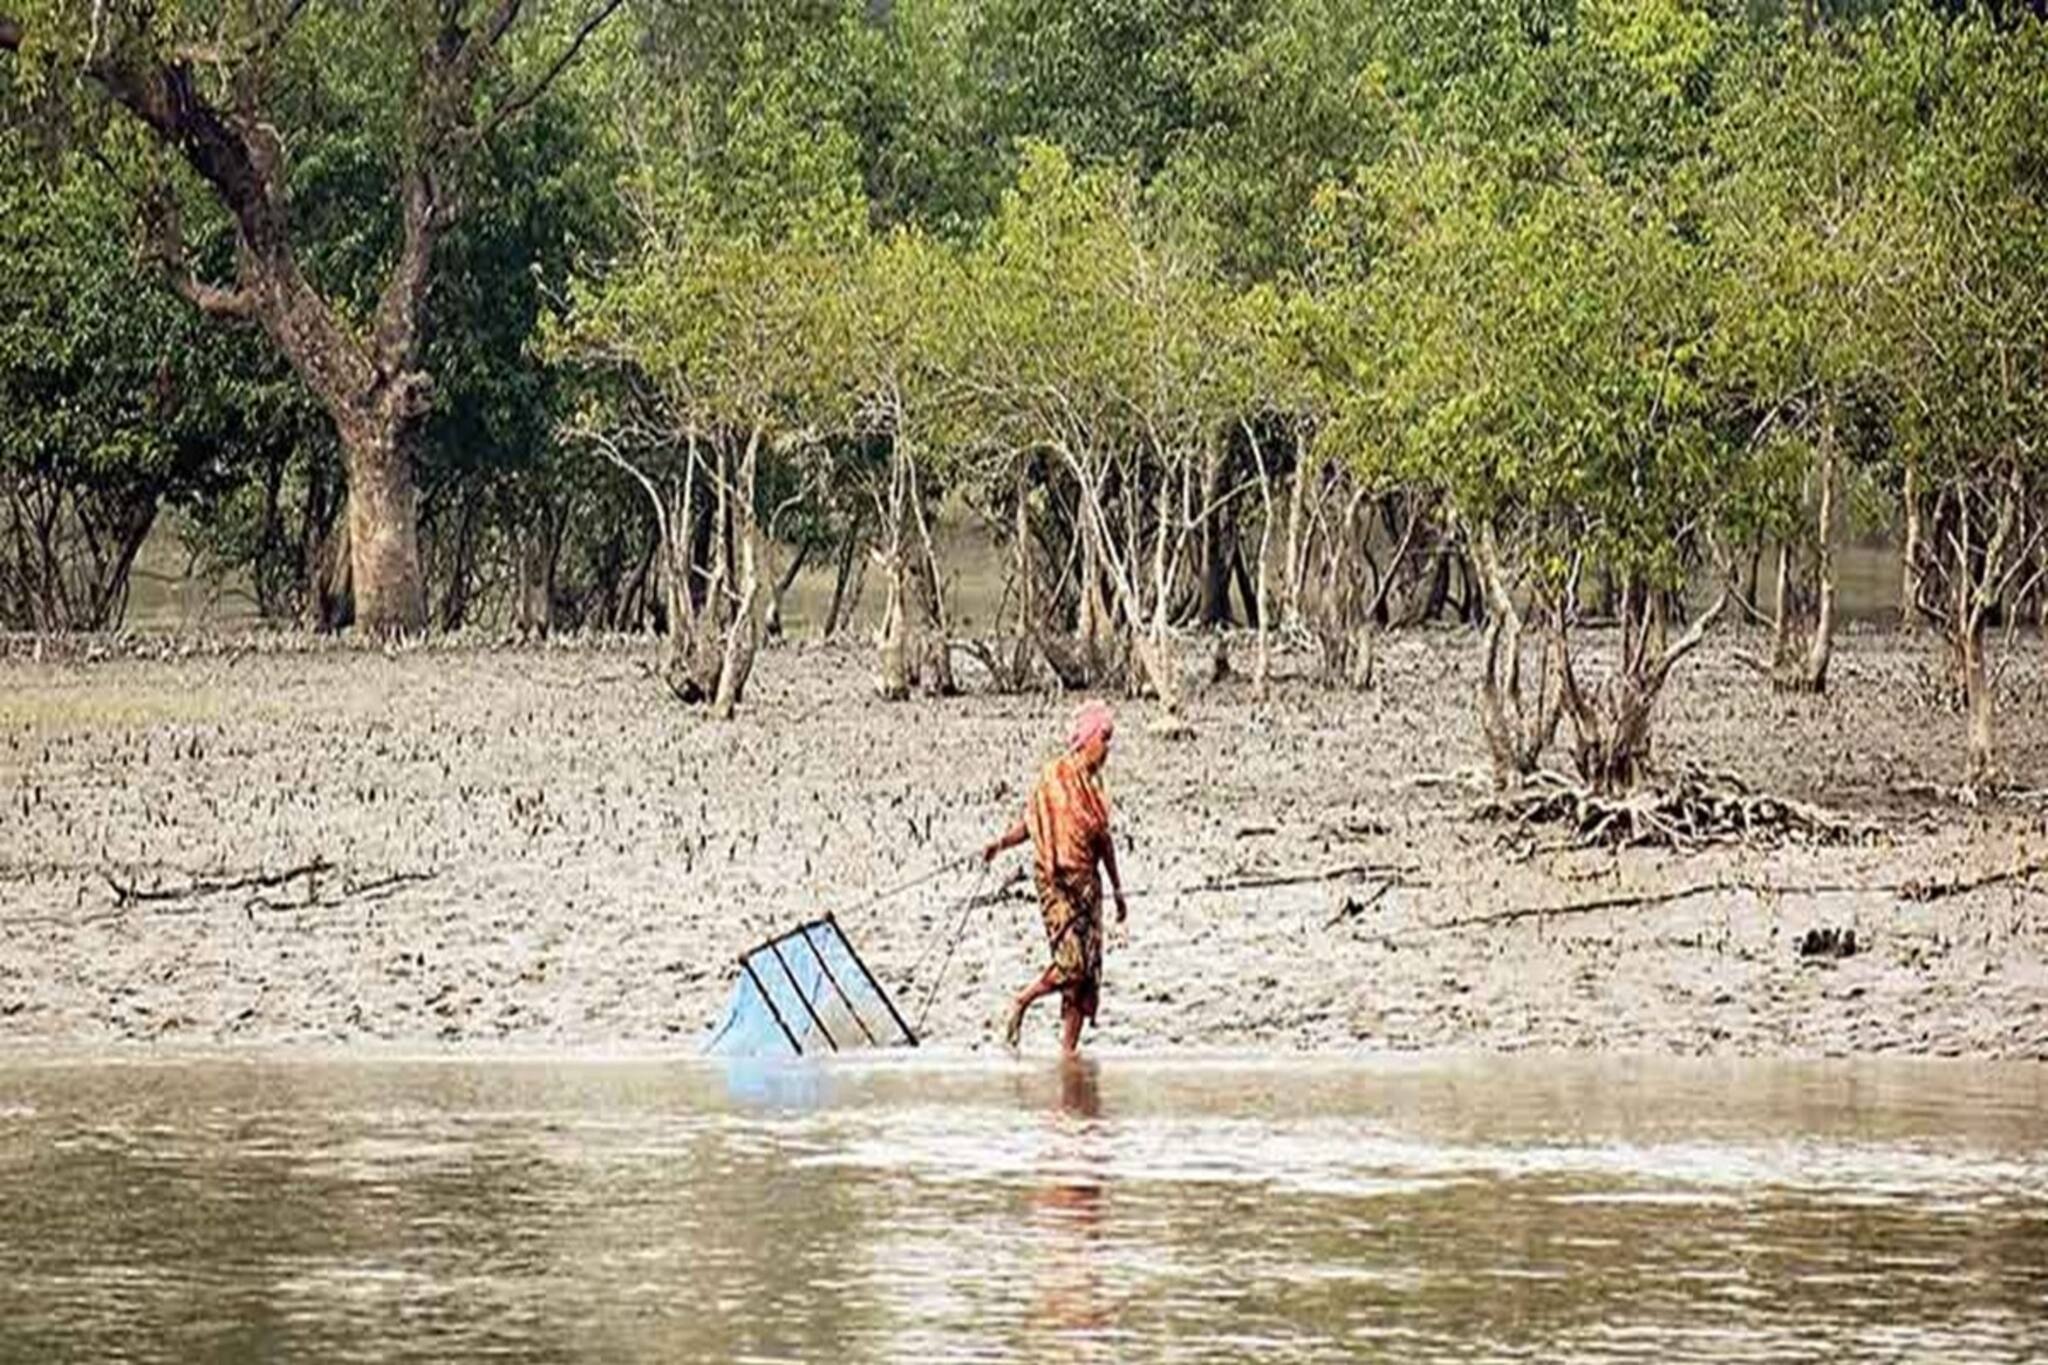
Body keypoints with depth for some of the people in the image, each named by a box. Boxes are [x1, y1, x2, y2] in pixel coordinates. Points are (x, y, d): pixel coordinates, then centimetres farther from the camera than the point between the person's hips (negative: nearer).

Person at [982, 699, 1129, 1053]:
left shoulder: (1093, 783, 14)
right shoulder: (1055, 776, -7)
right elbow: (1031, 824, -6)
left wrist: (1117, 889, 23)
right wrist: (1000, 843, -25)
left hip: (1087, 883, 7)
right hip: (1057, 881, -7)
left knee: (1089, 972, 2)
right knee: (1071, 964, -17)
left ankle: (1068, 1050, 5)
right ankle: (1020, 1003, 7)